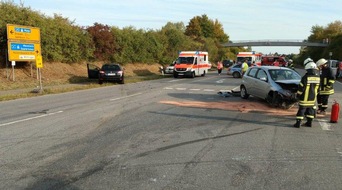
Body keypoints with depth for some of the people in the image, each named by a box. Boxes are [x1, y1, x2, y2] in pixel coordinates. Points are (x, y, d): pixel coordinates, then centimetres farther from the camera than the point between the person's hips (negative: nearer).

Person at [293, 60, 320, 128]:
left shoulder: (306, 77, -18)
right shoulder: (318, 77, 3)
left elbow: (301, 87, -14)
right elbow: (318, 88, 13)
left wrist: (298, 95, -2)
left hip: (305, 97, -6)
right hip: (313, 97, 6)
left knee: (302, 109, -2)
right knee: (311, 109, 16)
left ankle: (298, 123, -2)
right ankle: (309, 122, 22)